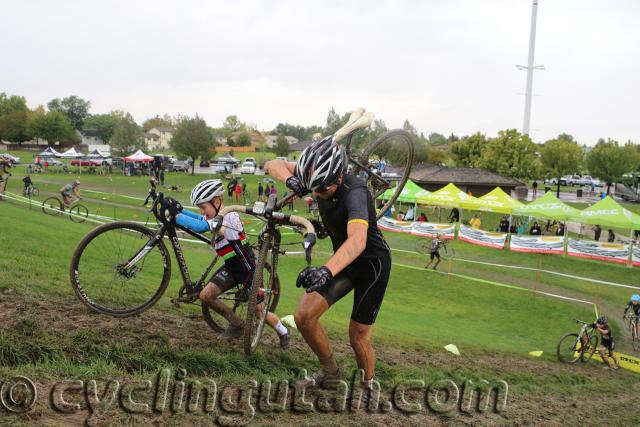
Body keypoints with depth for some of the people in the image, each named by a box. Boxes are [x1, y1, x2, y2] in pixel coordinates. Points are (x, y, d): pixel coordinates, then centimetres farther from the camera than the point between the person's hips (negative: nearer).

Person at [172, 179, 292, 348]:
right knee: (205, 295, -4)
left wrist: (176, 215, -32)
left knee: (259, 311, 0)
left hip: (248, 269, -8)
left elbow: (200, 226, -37)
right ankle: (237, 324, 15)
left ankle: (283, 332, 29)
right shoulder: (216, 218, -1)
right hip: (231, 267, 8)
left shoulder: (229, 217, -29)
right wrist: (179, 209, -12)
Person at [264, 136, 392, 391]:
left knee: (358, 337, -1)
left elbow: (357, 240, -52)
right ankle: (330, 371, 16)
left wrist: (327, 271, -67)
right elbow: (274, 165, -9)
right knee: (303, 316, -7)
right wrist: (291, 180, -31)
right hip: (343, 261, 6)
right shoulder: (319, 177, -14)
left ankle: (369, 387, 26)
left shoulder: (354, 192, -35)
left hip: (373, 263, -6)